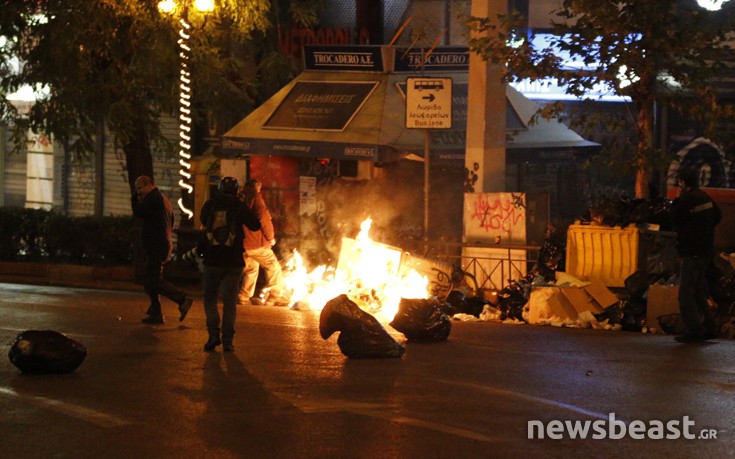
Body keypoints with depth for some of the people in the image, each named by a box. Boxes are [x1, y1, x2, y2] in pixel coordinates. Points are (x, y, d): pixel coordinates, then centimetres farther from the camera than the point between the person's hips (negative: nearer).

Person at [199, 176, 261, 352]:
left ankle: (214, 334, 0)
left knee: (210, 298, 12)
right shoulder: (238, 206, -6)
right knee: (230, 301, 6)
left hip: (212, 260, 0)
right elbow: (255, 225, 0)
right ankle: (227, 340, 1)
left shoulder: (210, 205, -2)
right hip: (234, 262, 0)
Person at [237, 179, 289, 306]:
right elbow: (264, 218, -14)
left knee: (251, 268, 21)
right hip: (257, 243, -7)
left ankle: (244, 297, 16)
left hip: (243, 243, 7)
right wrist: (271, 237, -3)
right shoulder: (256, 198, -6)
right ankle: (276, 296, -7)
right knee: (274, 267, -1)